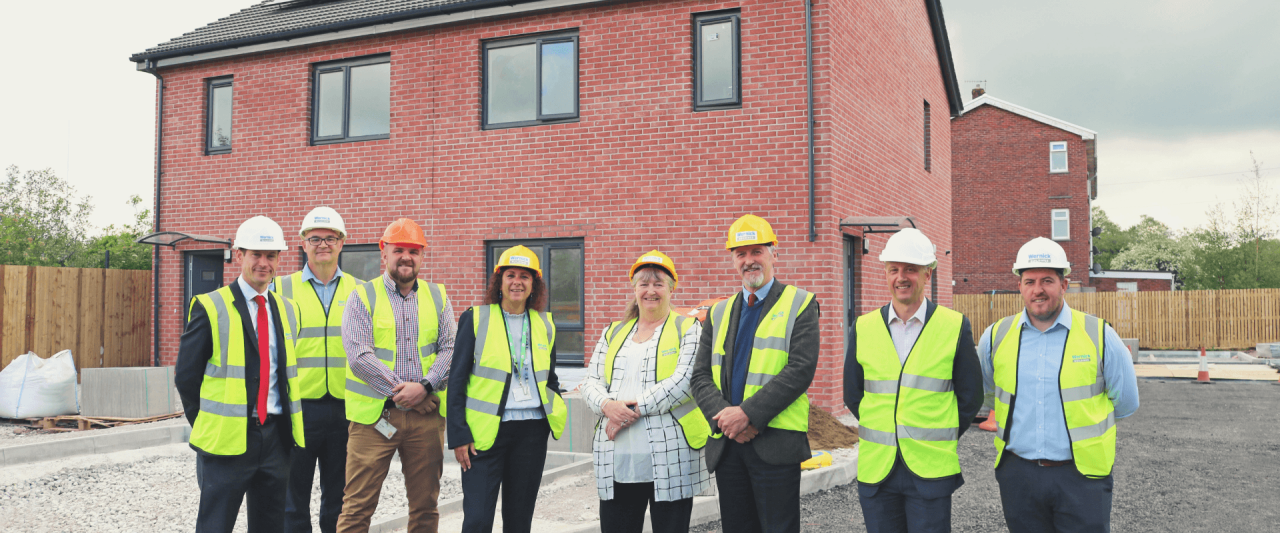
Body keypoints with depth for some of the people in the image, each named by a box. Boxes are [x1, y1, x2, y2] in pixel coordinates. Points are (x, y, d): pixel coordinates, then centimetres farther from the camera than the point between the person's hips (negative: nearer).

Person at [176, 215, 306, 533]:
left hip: (276, 436, 5)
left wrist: (284, 429, 8)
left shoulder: (288, 310, 11)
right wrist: (207, 426, -1)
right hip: (229, 440, -5)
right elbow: (186, 376, -3)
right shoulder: (210, 307, -5)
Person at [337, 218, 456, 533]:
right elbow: (359, 354, -9)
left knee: (426, 504, 9)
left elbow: (451, 349, 3)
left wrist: (424, 386, -13)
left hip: (427, 415, 3)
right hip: (373, 415, -3)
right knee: (358, 505, -1)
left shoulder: (438, 297, 11)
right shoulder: (362, 296, 2)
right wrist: (400, 390, -13)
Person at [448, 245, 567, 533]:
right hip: (486, 430, -3)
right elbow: (456, 381, -2)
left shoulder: (545, 325, 10)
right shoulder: (475, 319, 0)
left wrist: (557, 413, 3)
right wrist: (458, 435, -8)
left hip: (532, 431, 4)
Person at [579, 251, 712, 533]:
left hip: (670, 458, -4)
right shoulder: (614, 332, 17)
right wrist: (607, 405, -10)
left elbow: (685, 379, -11)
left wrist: (635, 408, -15)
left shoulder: (688, 329, 3)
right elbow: (591, 382, 13)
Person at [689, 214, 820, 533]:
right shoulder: (719, 313, 16)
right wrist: (724, 416, -11)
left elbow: (801, 369, -11)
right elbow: (701, 377, 9)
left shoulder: (799, 304, 1)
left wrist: (748, 413, -18)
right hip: (726, 443, 5)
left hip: (775, 443, -4)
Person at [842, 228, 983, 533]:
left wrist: (939, 441, 5)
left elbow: (970, 397, 5)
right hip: (875, 470, 2)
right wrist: (884, 435, 9)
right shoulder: (864, 328, 5)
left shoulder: (954, 327, -1)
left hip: (930, 470, -2)